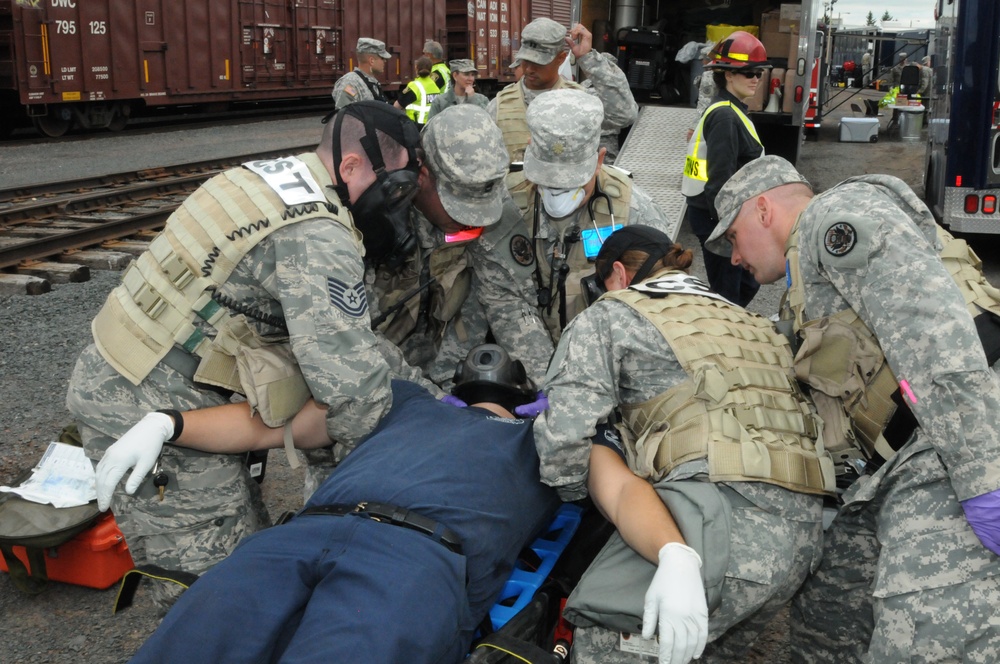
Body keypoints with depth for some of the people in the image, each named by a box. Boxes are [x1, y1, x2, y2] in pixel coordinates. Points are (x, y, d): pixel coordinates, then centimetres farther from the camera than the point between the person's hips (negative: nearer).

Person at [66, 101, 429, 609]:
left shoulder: (277, 176, 10)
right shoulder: (319, 239, -21)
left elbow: (337, 328, 15)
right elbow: (348, 376, -26)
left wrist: (420, 389, 13)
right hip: (153, 411, -10)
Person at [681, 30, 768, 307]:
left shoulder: (730, 111, 13)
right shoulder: (725, 117, -18)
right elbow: (720, 181, -24)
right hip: (716, 218, -10)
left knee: (748, 285, 20)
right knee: (727, 294, -1)